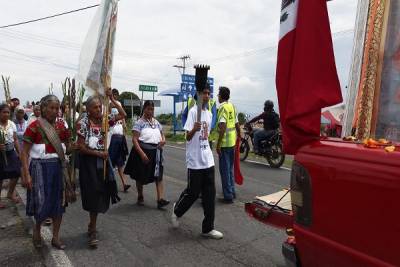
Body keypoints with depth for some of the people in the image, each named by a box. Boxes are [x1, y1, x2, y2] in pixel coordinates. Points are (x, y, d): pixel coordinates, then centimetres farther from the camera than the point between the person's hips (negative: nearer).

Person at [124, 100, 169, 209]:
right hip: (143, 151, -4)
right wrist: (142, 154, -22)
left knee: (158, 175, -5)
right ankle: (140, 197, 31)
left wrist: (163, 140, -7)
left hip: (156, 152, 4)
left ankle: (160, 199, -6)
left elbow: (162, 135, 19)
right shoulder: (139, 122, -7)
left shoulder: (156, 122, 10)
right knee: (141, 176, 11)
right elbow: (134, 140, -13)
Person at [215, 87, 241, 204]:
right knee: (230, 168, 19)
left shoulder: (223, 107, -13)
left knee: (225, 169, 0)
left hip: (224, 143, -8)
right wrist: (239, 136, 25)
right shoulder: (232, 106, 10)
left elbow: (223, 127, -22)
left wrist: (218, 144, -20)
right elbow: (237, 124, 14)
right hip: (232, 142, 8)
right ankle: (232, 191, 30)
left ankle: (228, 196, 7)